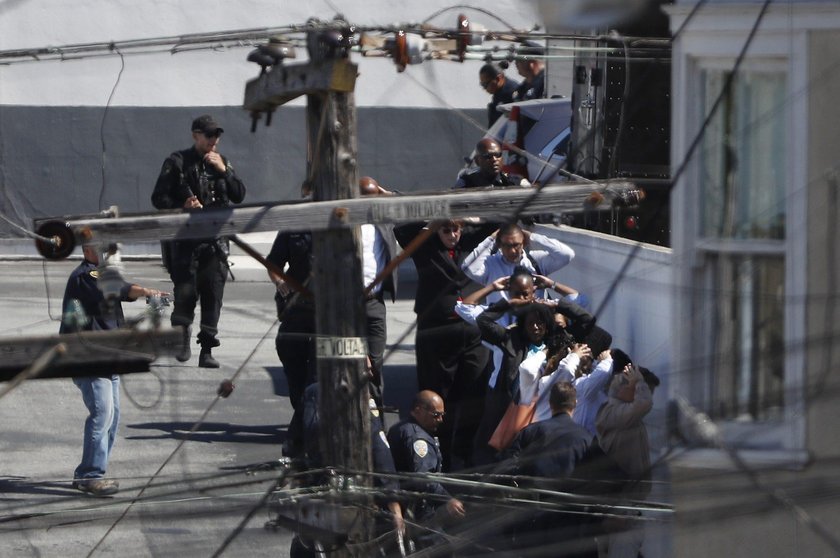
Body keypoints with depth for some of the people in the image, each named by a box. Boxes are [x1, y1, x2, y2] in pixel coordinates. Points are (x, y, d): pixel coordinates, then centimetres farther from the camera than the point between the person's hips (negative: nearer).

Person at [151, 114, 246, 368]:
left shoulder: (222, 162, 16)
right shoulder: (177, 162, 3)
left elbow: (239, 196, 10)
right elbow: (159, 198, 1)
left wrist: (224, 171, -2)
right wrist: (182, 206, -15)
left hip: (215, 240, 3)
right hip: (186, 239, -3)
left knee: (213, 295, -2)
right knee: (185, 291, -10)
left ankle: (207, 351, 2)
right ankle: (182, 340, 9)